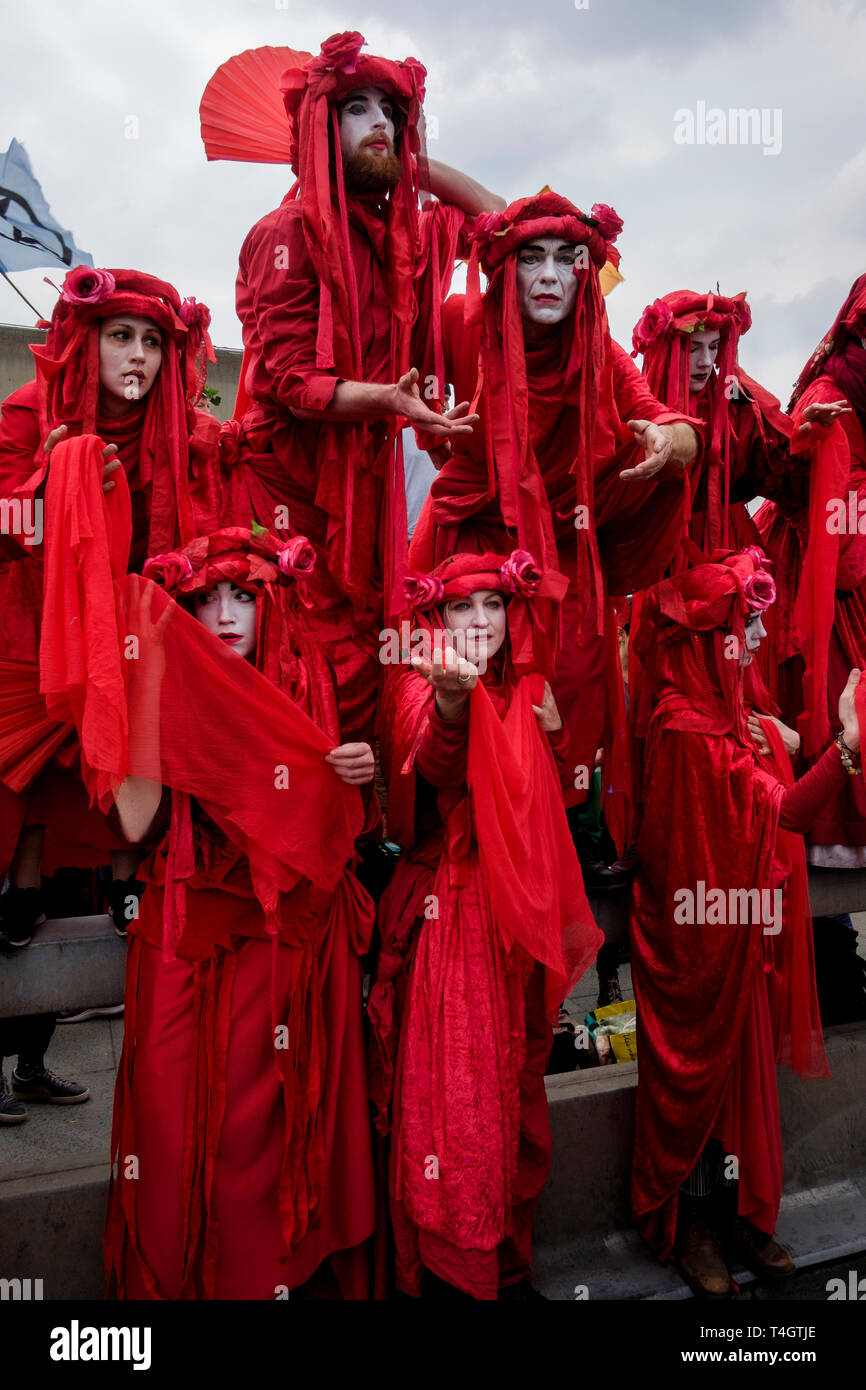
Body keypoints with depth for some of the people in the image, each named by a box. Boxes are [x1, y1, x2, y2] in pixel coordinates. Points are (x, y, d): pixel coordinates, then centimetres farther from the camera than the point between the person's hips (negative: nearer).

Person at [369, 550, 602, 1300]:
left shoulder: (527, 694, 9)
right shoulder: (417, 686, -6)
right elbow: (435, 766, -29)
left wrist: (553, 735, -1)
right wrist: (453, 697, -49)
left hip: (514, 920, 6)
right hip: (443, 915, -5)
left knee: (512, 1086, 14)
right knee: (447, 1091, -2)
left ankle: (510, 1263, 30)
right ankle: (445, 1270, 15)